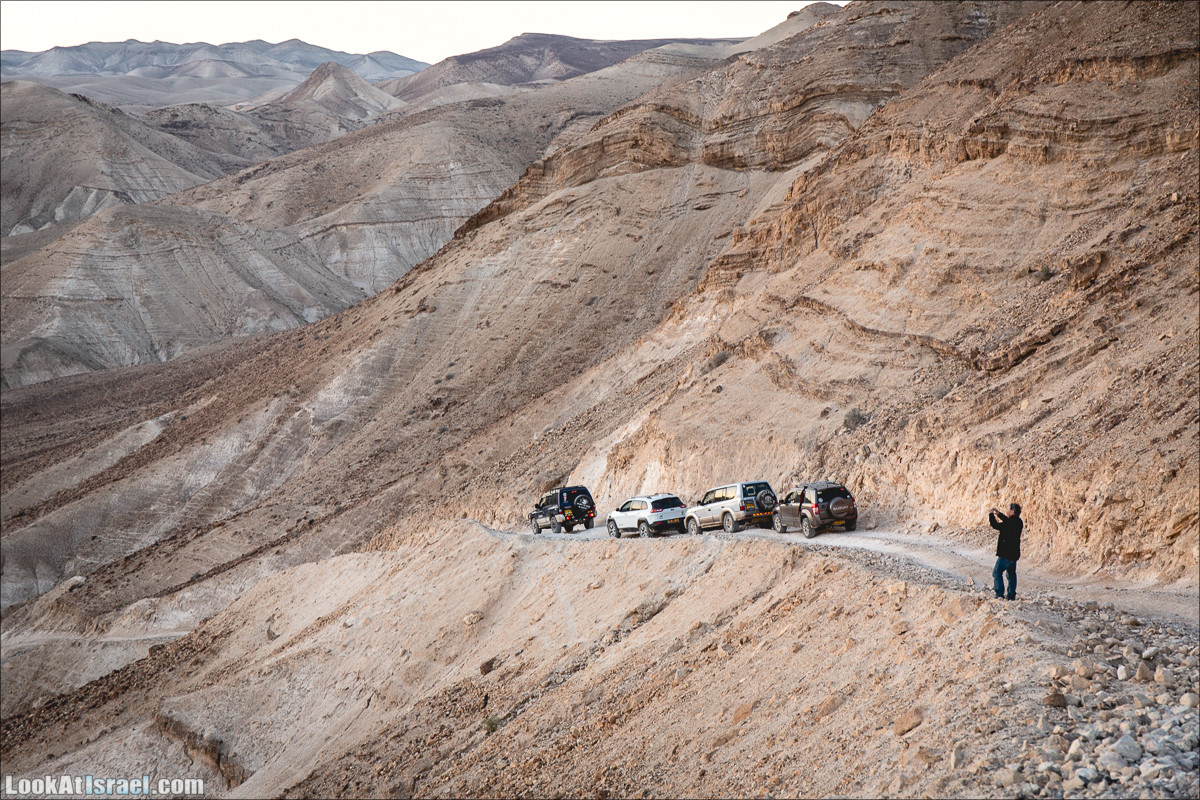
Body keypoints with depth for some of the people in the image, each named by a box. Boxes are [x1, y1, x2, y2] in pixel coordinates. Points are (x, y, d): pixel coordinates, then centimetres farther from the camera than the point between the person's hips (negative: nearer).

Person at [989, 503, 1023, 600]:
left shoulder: (1011, 523, -23)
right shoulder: (1018, 522, 4)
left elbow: (995, 525, -19)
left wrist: (991, 514, -5)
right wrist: (999, 514, 20)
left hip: (1006, 554, -9)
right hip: (1014, 553, 9)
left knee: (997, 572, -2)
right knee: (1011, 574, 18)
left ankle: (1000, 594, -6)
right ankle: (1011, 595, 23)